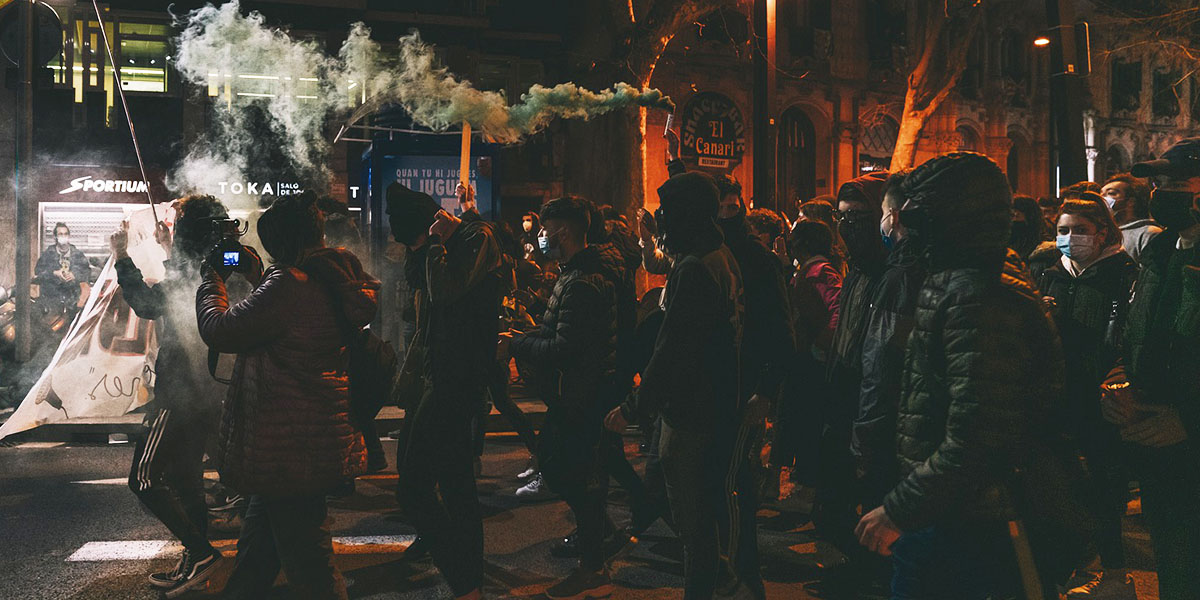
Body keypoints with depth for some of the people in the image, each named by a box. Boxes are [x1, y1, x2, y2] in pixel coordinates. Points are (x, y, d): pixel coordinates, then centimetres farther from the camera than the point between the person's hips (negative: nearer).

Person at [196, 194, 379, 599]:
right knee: (256, 551, 26)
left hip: (290, 450, -10)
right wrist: (256, 273, 22)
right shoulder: (334, 280, 8)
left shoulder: (288, 283, -21)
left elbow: (218, 330, -14)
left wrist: (213, 278, 4)